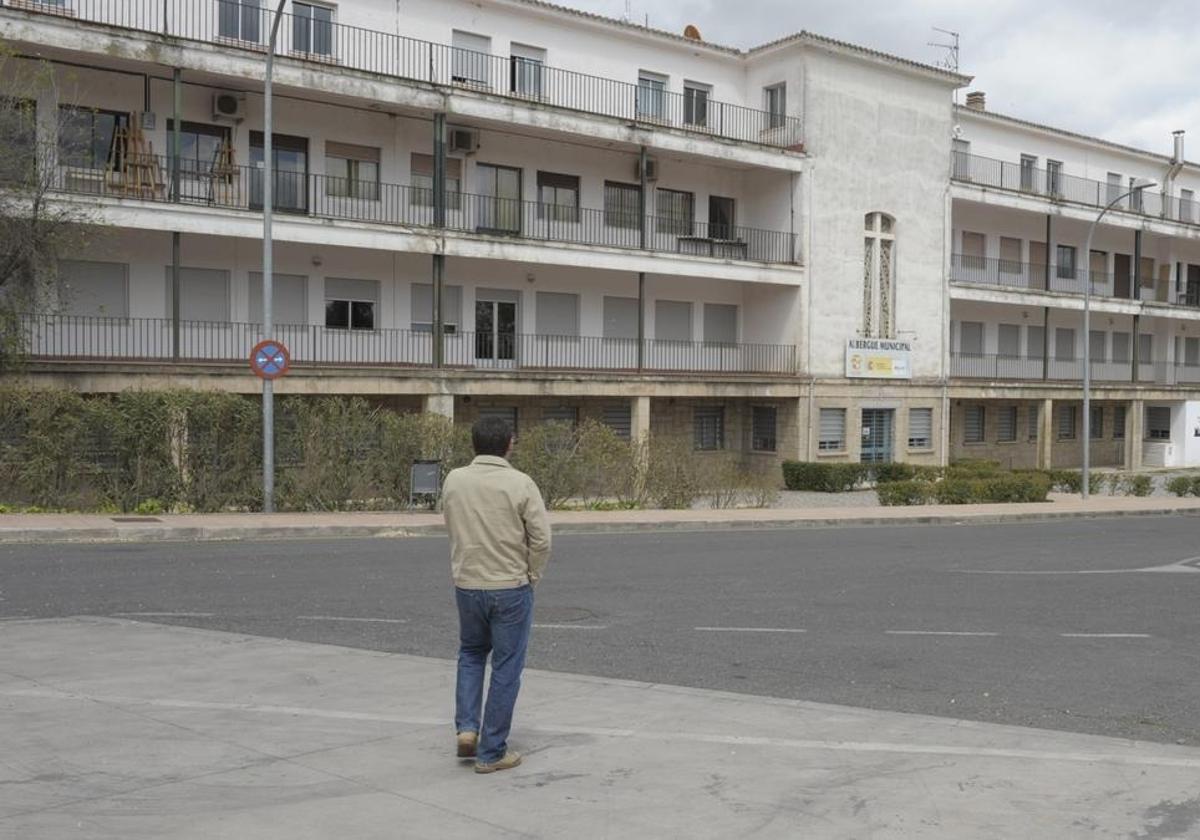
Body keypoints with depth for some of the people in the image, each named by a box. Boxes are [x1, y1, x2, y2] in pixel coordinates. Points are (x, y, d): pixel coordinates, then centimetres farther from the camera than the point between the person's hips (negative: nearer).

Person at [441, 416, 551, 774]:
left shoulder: (453, 480, -2)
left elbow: (452, 530, 9)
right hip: (511, 587, -3)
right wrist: (532, 577, 3)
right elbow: (541, 539, -12)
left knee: (471, 653, 26)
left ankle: (467, 727, 13)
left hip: (466, 585, 4)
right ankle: (491, 752, 13)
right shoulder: (521, 484, -13)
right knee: (506, 669, 7)